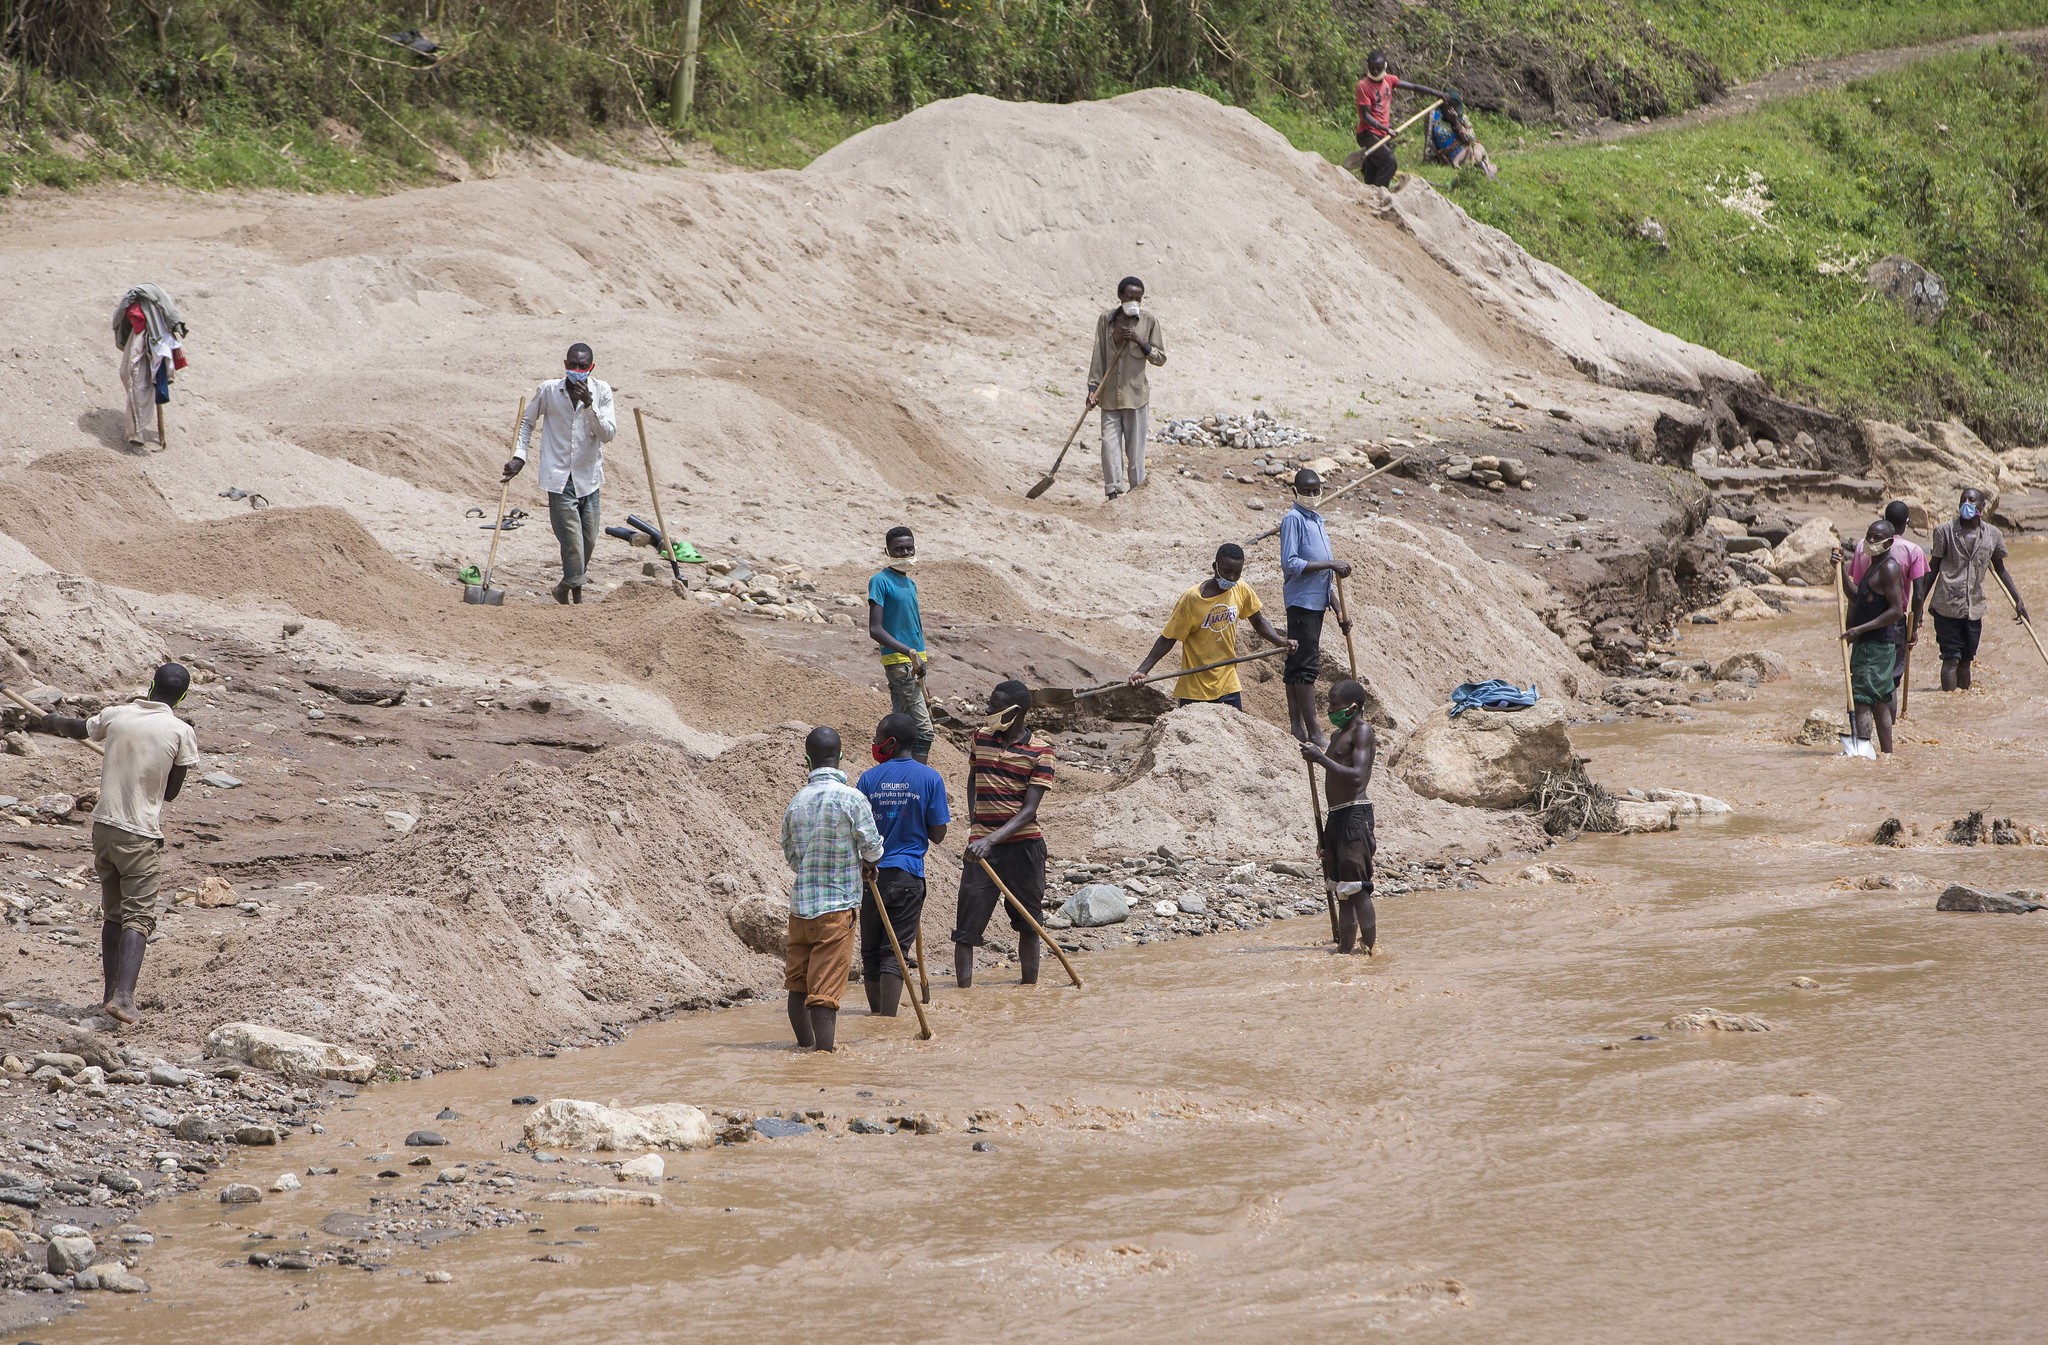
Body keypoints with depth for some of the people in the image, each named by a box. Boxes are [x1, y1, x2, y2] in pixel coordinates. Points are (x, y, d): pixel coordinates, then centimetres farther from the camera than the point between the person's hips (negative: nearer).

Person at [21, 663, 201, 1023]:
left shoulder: (115, 716, 1)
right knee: (138, 918, -4)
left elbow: (77, 728, 23)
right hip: (142, 834, -4)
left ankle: (110, 993, 19)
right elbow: (171, 792, 1)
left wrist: (46, 723, 45)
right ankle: (123, 996, -20)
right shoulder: (181, 732, -9)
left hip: (104, 827, 4)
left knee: (112, 915, 17)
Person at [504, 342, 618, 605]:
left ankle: (566, 588, 30)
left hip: (589, 476, 3)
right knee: (572, 539, -12)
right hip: (560, 477, -3)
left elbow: (608, 433, -10)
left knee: (589, 539, 11)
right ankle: (576, 592, 0)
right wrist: (519, 456, 1)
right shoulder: (548, 390, -6)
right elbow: (527, 422, 11)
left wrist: (589, 404, -22)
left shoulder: (601, 391, -2)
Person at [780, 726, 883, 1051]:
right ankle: (825, 1051, -9)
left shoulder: (795, 803, 3)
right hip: (838, 905, -5)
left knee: (798, 983, 14)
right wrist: (864, 864, 21)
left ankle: (805, 1044, 25)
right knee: (826, 988, -6)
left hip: (800, 903, 5)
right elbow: (872, 849, -5)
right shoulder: (852, 798, -12)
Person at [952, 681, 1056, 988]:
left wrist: (991, 839, -26)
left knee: (1028, 924, 11)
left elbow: (1029, 810, -15)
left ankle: (1030, 988, 24)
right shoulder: (981, 738, 5)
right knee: (966, 926, -6)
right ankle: (963, 993, -7)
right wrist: (974, 819, 10)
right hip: (982, 845, 3)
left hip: (1024, 845, -3)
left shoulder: (1040, 751, -9)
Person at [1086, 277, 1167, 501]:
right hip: (1109, 396, 2)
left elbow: (1160, 357, 0)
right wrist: (1093, 387, -1)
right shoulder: (1106, 321, 4)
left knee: (1135, 448, 2)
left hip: (1136, 395, -2)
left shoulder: (1149, 322, -1)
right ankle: (1113, 492, -1)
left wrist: (1140, 342, -14)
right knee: (1109, 444, -3)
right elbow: (1098, 356, 6)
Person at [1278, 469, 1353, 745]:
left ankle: (1297, 727, 13)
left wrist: (1339, 610, 18)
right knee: (1307, 666, -9)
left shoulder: (1317, 520, 17)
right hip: (1302, 601, -9)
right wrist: (1331, 564, -20)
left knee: (1295, 666, 11)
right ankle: (1314, 734, -10)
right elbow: (1290, 563, -20)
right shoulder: (1293, 519, -10)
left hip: (1316, 602, 9)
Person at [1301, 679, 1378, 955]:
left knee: (1356, 886, -12)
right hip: (1337, 817, 10)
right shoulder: (1339, 735, 19)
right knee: (1341, 890, 12)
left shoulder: (1362, 731, -8)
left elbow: (1357, 776, -21)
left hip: (1354, 816, -10)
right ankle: (1346, 948, 17)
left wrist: (1321, 758, -22)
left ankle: (1371, 949, -11)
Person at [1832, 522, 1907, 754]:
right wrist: (1841, 569, 11)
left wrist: (1860, 629, -22)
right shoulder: (1874, 565, 17)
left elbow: (1896, 611, -20)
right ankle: (1886, 754, 17)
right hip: (1867, 642, 10)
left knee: (1862, 700, -14)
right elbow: (1856, 597, 21)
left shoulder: (1889, 568, -14)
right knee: (1880, 704, 12)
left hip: (1875, 645, -10)